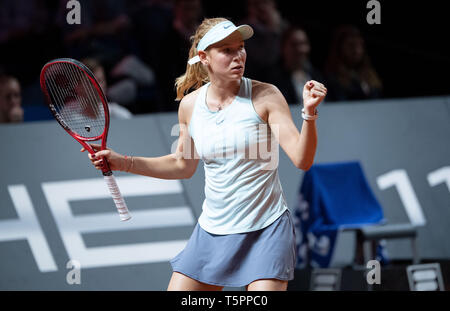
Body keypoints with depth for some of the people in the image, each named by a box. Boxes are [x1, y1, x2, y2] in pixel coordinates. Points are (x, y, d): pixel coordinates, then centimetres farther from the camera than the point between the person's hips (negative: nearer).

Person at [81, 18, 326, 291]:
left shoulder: (264, 96, -10)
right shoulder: (190, 105, 2)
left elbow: (302, 160, -16)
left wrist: (310, 113, -32)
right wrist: (123, 163, 12)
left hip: (265, 230, -4)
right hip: (213, 232, 4)